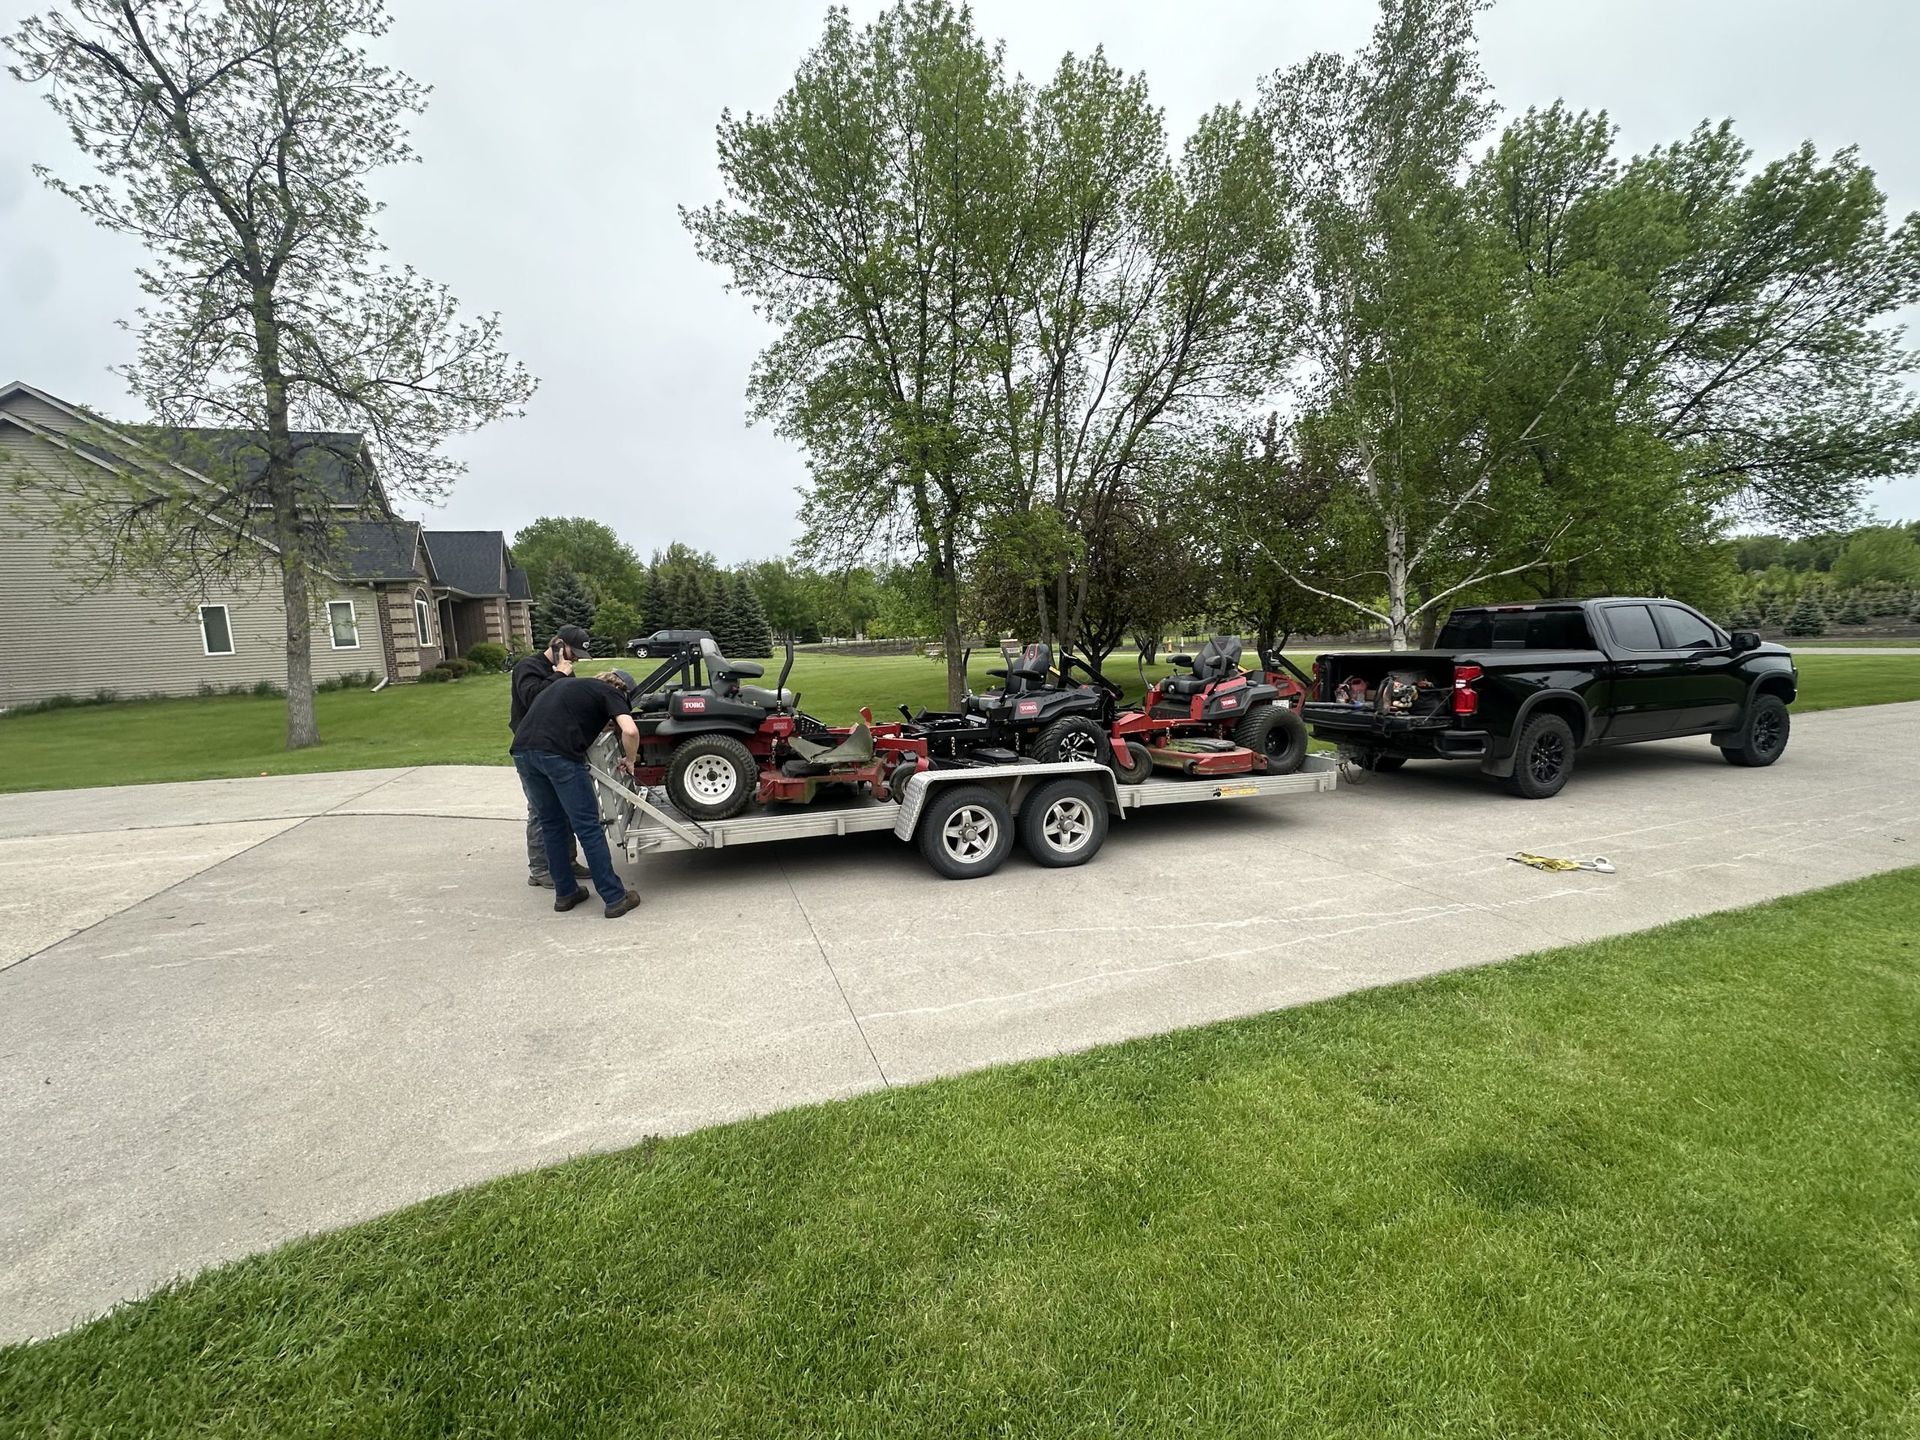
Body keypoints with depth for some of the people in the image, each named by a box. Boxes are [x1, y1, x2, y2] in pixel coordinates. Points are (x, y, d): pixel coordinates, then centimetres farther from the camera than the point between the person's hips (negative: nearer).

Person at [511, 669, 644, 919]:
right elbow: (630, 731, -5)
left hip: (522, 749, 7)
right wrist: (629, 760, 11)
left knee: (552, 824, 20)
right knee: (588, 827, 1)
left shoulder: (568, 683, 31)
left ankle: (565, 893, 27)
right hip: (559, 754, -6)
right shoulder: (610, 693, 11)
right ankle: (615, 898, 6)